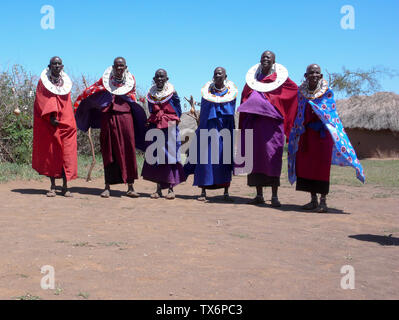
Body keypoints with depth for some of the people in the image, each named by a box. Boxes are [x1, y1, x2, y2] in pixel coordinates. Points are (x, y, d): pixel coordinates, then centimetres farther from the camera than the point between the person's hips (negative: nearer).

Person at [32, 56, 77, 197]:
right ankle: (52, 186, 6)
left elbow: (67, 105, 13)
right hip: (47, 124, -2)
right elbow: (42, 101, -5)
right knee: (50, 153, 0)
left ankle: (65, 187, -1)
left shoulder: (66, 82, 12)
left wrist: (65, 120, 1)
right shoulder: (43, 81, 5)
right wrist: (51, 117, -18)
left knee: (66, 153, -4)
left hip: (65, 123, 2)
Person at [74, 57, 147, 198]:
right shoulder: (105, 79, 10)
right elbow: (89, 94, 16)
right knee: (109, 152, 1)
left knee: (128, 151, -5)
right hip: (108, 118, 0)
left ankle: (130, 187, -1)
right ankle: (107, 187, 6)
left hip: (125, 117, 0)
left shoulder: (131, 80, 12)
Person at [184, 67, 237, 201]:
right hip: (209, 128, 0)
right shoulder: (207, 91, 9)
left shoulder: (231, 91, 8)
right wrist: (202, 129, 3)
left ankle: (226, 192, 4)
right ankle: (203, 192, -1)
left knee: (225, 158, -2)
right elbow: (203, 113, 9)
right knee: (206, 158, -5)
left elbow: (232, 112, 8)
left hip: (225, 130, 0)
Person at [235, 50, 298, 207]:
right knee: (255, 156, 2)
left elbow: (295, 90, 4)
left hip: (272, 122, -4)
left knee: (273, 157, -9)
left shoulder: (280, 78, 6)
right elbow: (245, 97, 22)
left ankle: (274, 196, -7)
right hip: (254, 122, 4)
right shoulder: (252, 77, 17)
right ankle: (259, 195, 8)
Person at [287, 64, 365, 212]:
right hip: (306, 133, 4)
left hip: (322, 132, -4)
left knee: (321, 165, -8)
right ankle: (313, 200, 13)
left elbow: (330, 113, -3)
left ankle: (323, 201, -3)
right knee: (305, 164, 3)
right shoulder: (301, 92, 9)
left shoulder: (327, 92, -1)